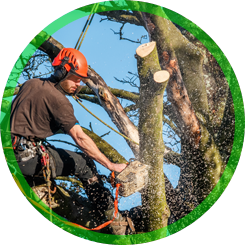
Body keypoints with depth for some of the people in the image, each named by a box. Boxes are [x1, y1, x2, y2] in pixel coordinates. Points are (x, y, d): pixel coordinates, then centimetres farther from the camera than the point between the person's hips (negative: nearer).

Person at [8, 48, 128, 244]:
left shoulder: (30, 83, 14)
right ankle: (113, 219, 10)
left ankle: (28, 224, 28)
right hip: (27, 157, -8)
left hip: (7, 155, 8)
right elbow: (80, 139, -12)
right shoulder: (58, 100, -9)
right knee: (83, 163, 3)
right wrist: (111, 166, -10)